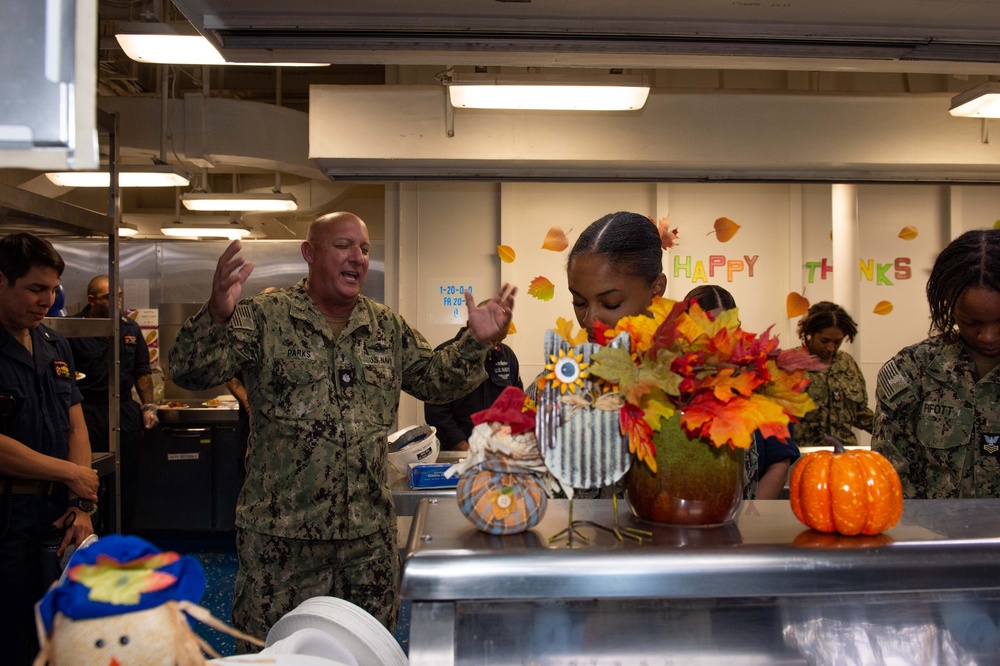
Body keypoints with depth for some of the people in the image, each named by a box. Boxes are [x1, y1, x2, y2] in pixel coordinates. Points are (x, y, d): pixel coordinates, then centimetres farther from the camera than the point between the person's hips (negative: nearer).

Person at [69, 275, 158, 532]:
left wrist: (149, 407, 9)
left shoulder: (130, 328, 10)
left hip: (125, 411, 4)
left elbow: (142, 372, 14)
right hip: (86, 412, -4)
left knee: (126, 479, 8)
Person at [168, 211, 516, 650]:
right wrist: (217, 316, -33)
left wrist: (476, 342, -4)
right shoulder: (265, 317, -6)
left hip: (370, 532, 4)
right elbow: (191, 373, -13)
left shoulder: (389, 328, 9)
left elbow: (436, 380, 13)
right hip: (281, 531, -4)